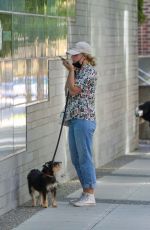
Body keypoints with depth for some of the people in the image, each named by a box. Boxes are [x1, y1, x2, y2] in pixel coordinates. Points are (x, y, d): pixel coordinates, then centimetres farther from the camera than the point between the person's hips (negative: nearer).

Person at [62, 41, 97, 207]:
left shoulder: (90, 71, -10)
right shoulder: (79, 71, 18)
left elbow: (74, 90, -15)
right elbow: (68, 88, 19)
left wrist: (71, 70, -5)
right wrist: (71, 71, 11)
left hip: (84, 119, -10)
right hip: (74, 119, 10)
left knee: (85, 157, -8)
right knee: (76, 158, 11)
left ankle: (90, 195, -5)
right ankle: (86, 192, 17)